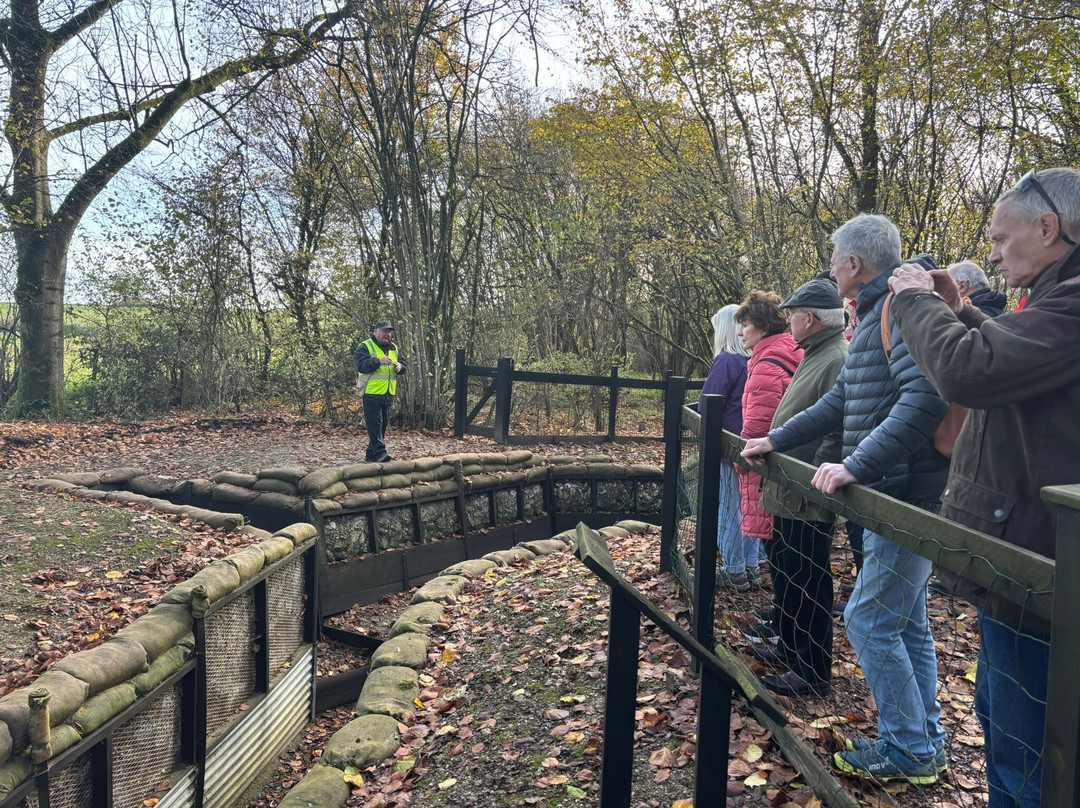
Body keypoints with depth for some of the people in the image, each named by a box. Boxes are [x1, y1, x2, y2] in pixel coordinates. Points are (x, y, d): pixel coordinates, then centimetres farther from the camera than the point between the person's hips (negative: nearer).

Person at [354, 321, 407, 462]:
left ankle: (371, 454, 20)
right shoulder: (366, 347, -5)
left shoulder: (393, 348, 16)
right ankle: (380, 453, -14)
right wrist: (379, 361, -30)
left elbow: (403, 364, 19)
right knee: (374, 424, -10)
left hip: (388, 394, 7)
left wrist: (400, 366, -5)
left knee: (383, 425, 11)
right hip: (372, 393, -7)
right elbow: (361, 365, -19)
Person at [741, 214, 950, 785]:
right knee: (906, 621, 17)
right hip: (893, 498, 10)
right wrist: (775, 441, 26)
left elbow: (926, 394, -31)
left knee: (868, 621, -3)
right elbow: (839, 402, 23)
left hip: (910, 498, -10)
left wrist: (857, 464, -34)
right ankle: (925, 740, 29)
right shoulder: (877, 315, 18)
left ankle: (909, 749, 12)